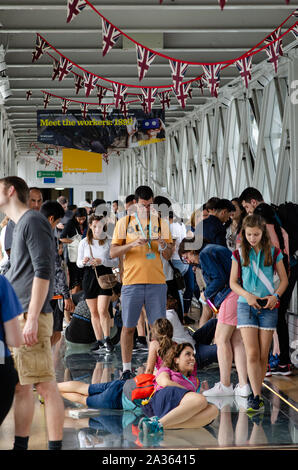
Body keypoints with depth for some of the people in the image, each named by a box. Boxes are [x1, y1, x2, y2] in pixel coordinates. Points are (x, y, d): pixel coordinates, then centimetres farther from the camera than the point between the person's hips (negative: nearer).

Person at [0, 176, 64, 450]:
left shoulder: (33, 221, -8)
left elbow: (43, 270, -17)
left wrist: (32, 318, -21)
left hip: (30, 317, -10)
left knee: (46, 386, -7)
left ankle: (55, 447, -5)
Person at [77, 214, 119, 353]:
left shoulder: (109, 242, -1)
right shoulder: (84, 242, 6)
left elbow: (116, 262, -1)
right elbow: (78, 262, 10)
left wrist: (102, 261, -17)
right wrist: (83, 262, -13)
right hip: (89, 276, 3)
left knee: (102, 310, -15)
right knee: (94, 312, 7)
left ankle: (107, 339, -4)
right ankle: (99, 340, 15)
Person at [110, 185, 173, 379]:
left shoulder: (161, 223, 10)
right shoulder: (124, 223, 6)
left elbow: (169, 254, 10)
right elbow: (113, 252, 1)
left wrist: (164, 246, -13)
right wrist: (132, 244, -16)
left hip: (156, 282, 1)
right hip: (132, 281, -1)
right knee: (128, 327, 2)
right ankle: (126, 369, 11)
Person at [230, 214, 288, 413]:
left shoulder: (273, 253, 4)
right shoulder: (239, 254, 4)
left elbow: (284, 279, 9)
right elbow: (233, 282, 6)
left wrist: (275, 296, -9)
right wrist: (247, 295, -12)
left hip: (268, 307, 1)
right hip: (246, 306, -1)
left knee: (263, 355, 2)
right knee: (252, 353, -11)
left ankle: (256, 394, 14)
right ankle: (256, 397, -14)